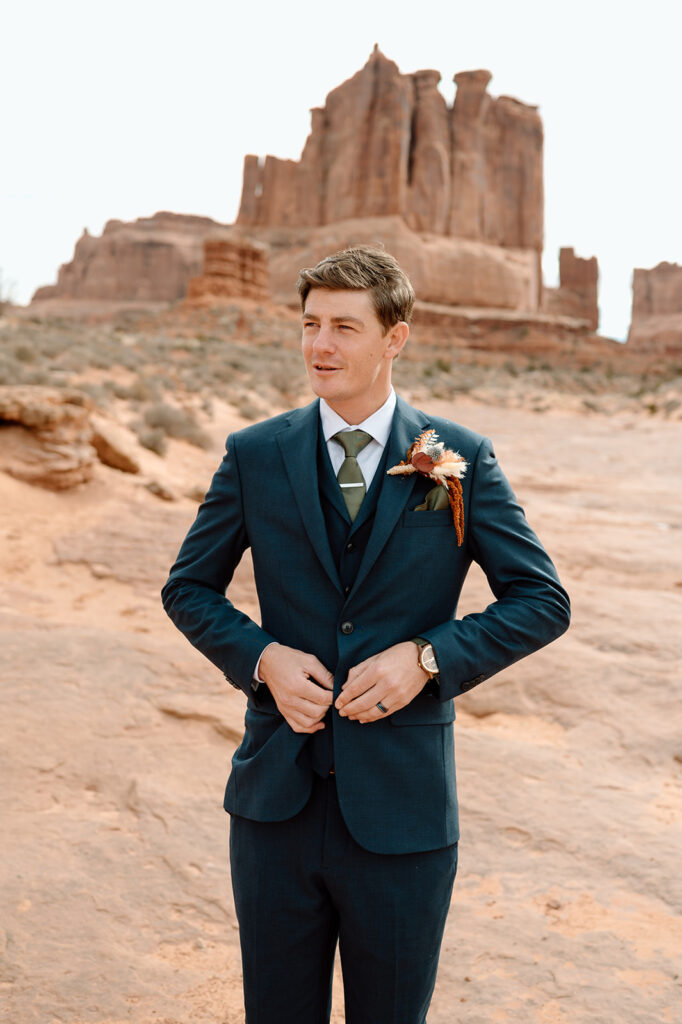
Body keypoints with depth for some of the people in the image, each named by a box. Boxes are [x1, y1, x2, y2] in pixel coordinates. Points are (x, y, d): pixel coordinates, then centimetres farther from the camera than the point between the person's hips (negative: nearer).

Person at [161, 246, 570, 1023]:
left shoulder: (460, 460, -4)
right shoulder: (254, 455, 0)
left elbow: (543, 601, -2)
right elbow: (188, 588, 8)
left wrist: (428, 656, -16)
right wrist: (261, 657, -11)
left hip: (401, 811, -1)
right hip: (276, 801, 2)